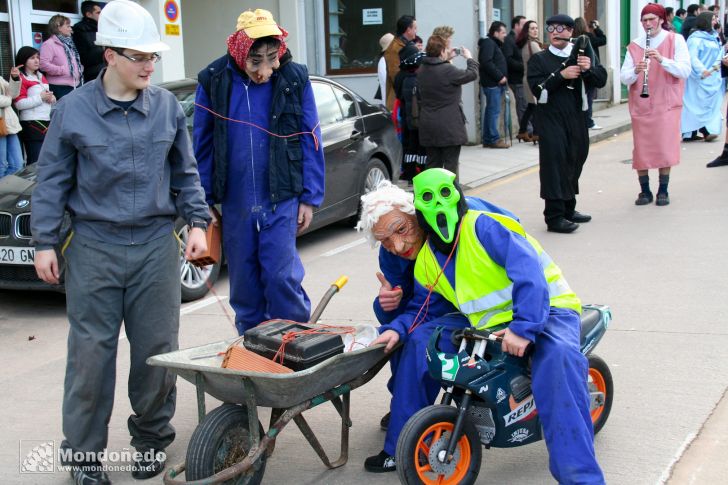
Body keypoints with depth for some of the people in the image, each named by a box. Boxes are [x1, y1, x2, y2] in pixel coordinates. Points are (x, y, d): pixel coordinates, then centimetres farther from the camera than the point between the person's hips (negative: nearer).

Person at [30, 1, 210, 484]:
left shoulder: (168, 106, 3)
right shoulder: (74, 109, -3)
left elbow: (186, 172, 13)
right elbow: (53, 179, 3)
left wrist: (197, 221, 4)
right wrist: (45, 242, 1)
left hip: (157, 245, 2)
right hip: (94, 248, -2)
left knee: (157, 348, 8)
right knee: (91, 353, 2)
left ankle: (153, 436, 27)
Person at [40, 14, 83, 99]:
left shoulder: (69, 43, 19)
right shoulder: (49, 44, -8)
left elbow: (76, 60, 32)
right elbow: (43, 64, -19)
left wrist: (80, 68, 10)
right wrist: (62, 70, -17)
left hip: (76, 86, 8)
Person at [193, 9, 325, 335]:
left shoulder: (295, 79, -5)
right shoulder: (214, 81, -3)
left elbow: (310, 140, 0)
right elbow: (202, 144, 3)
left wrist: (310, 197, -2)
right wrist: (204, 201, 3)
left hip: (281, 199, -2)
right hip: (235, 201, 2)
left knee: (282, 276, -6)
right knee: (244, 283, 10)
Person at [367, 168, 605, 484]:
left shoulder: (481, 227, -18)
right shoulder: (425, 263, 8)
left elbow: (529, 270, -28)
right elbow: (421, 308, 16)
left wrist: (524, 327, -37)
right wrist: (396, 328, -6)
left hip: (544, 310, -7)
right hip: (485, 324, 7)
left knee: (557, 356, -39)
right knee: (420, 338, -8)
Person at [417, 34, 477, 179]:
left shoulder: (422, 70, 4)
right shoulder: (447, 70, -18)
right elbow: (472, 74, -8)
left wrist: (447, 59, 15)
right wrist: (469, 58, 8)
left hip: (428, 126, 7)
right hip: (449, 126, -7)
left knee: (432, 162, 13)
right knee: (451, 162, 2)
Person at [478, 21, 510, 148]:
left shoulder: (494, 44, 22)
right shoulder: (488, 43, -10)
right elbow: (486, 62, -22)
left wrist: (503, 77, 11)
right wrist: (500, 77, -19)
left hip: (496, 82, 10)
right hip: (492, 83, -10)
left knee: (491, 110, 11)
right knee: (494, 111, -10)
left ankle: (487, 139, 14)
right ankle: (494, 139, -8)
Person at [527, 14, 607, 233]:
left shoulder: (581, 55, 11)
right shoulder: (539, 59, 2)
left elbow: (601, 80, 2)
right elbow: (537, 88, -11)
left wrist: (589, 69, -17)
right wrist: (561, 75, -21)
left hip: (577, 118, 5)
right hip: (551, 119, -5)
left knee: (575, 161, 13)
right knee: (554, 163, -12)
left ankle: (568, 209, 27)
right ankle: (554, 216, -12)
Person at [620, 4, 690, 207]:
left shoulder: (676, 40, 1)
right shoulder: (634, 46, 5)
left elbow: (685, 70, -10)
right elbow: (624, 77, -1)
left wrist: (661, 59, -23)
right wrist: (636, 71, -22)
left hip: (667, 104, -2)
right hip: (641, 105, 2)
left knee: (665, 148, -3)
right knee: (641, 149, 2)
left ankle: (663, 191, 11)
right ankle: (645, 191, 15)